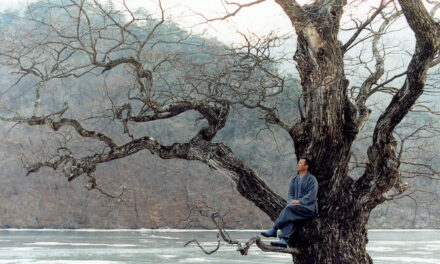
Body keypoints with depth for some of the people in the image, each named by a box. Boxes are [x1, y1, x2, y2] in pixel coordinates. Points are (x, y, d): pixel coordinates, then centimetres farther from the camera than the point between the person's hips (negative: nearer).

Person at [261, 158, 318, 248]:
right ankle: (284, 240, -44)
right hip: (296, 206, 5)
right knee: (289, 216, -29)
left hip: (309, 207, -5)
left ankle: (274, 230, -30)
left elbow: (311, 196, -10)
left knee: (289, 208, -31)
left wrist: (299, 201, -20)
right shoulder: (294, 180, 20)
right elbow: (290, 194, 15)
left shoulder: (311, 179, -1)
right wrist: (292, 201, -7)